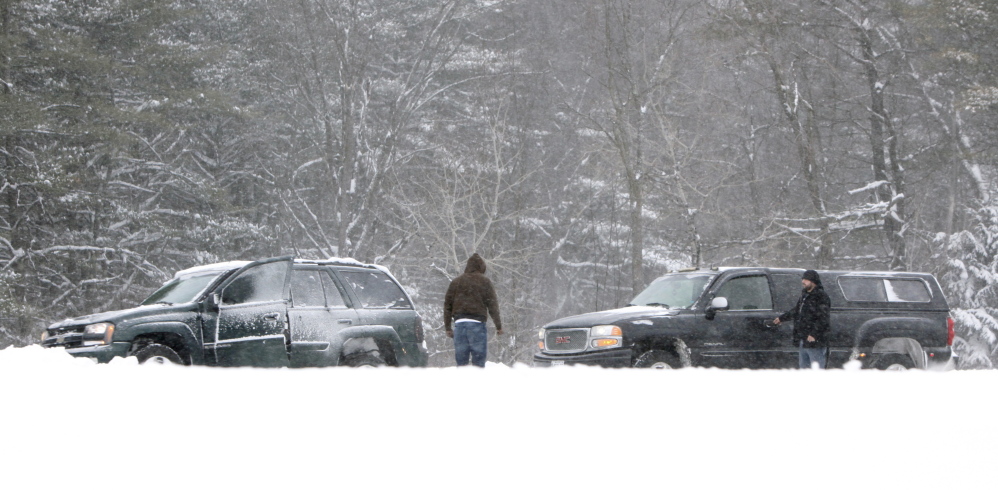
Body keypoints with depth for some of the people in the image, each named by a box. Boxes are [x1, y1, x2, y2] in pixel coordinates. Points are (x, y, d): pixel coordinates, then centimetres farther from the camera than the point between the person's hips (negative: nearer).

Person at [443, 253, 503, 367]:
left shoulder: (456, 281, 14)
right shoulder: (484, 282, 3)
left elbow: (447, 304, 13)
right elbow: (492, 304, -1)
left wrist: (448, 327, 16)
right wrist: (498, 325, 2)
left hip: (459, 323, 3)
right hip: (477, 323, -3)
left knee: (461, 360, 6)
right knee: (479, 359, -2)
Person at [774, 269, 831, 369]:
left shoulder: (821, 297, -13)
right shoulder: (804, 295, 17)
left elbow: (824, 320, -20)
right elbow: (796, 311, 34)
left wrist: (814, 334, -27)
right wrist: (782, 318, 45)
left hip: (815, 342, -10)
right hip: (803, 342, 10)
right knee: (804, 368, 15)